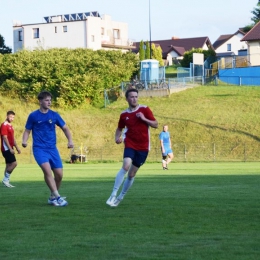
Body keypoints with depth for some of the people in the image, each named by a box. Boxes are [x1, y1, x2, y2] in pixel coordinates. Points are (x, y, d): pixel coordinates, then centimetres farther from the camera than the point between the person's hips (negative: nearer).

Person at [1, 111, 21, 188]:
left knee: (9, 165, 8)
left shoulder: (10, 126, 18)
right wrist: (10, 148, -21)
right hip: (6, 148, -10)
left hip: (9, 149, 10)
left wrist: (17, 147, 19)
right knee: (14, 163, -15)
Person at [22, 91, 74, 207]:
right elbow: (27, 131, 6)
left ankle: (52, 197, 21)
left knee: (59, 174, -1)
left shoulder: (54, 115, 5)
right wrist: (24, 141, -15)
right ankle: (57, 197, -24)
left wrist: (70, 140, -4)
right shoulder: (33, 116, -1)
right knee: (47, 169, -26)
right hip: (39, 148, -4)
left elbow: (65, 128, 12)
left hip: (52, 148, 4)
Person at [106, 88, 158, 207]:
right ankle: (113, 195, -23)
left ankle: (120, 197, 23)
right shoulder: (124, 115, 3)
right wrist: (117, 137, -2)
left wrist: (144, 119, -16)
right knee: (126, 166, -26)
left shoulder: (145, 109, -1)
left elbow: (155, 124, -1)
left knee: (132, 174, 5)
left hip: (143, 147, 1)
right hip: (130, 144, -1)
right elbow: (119, 128, 18)